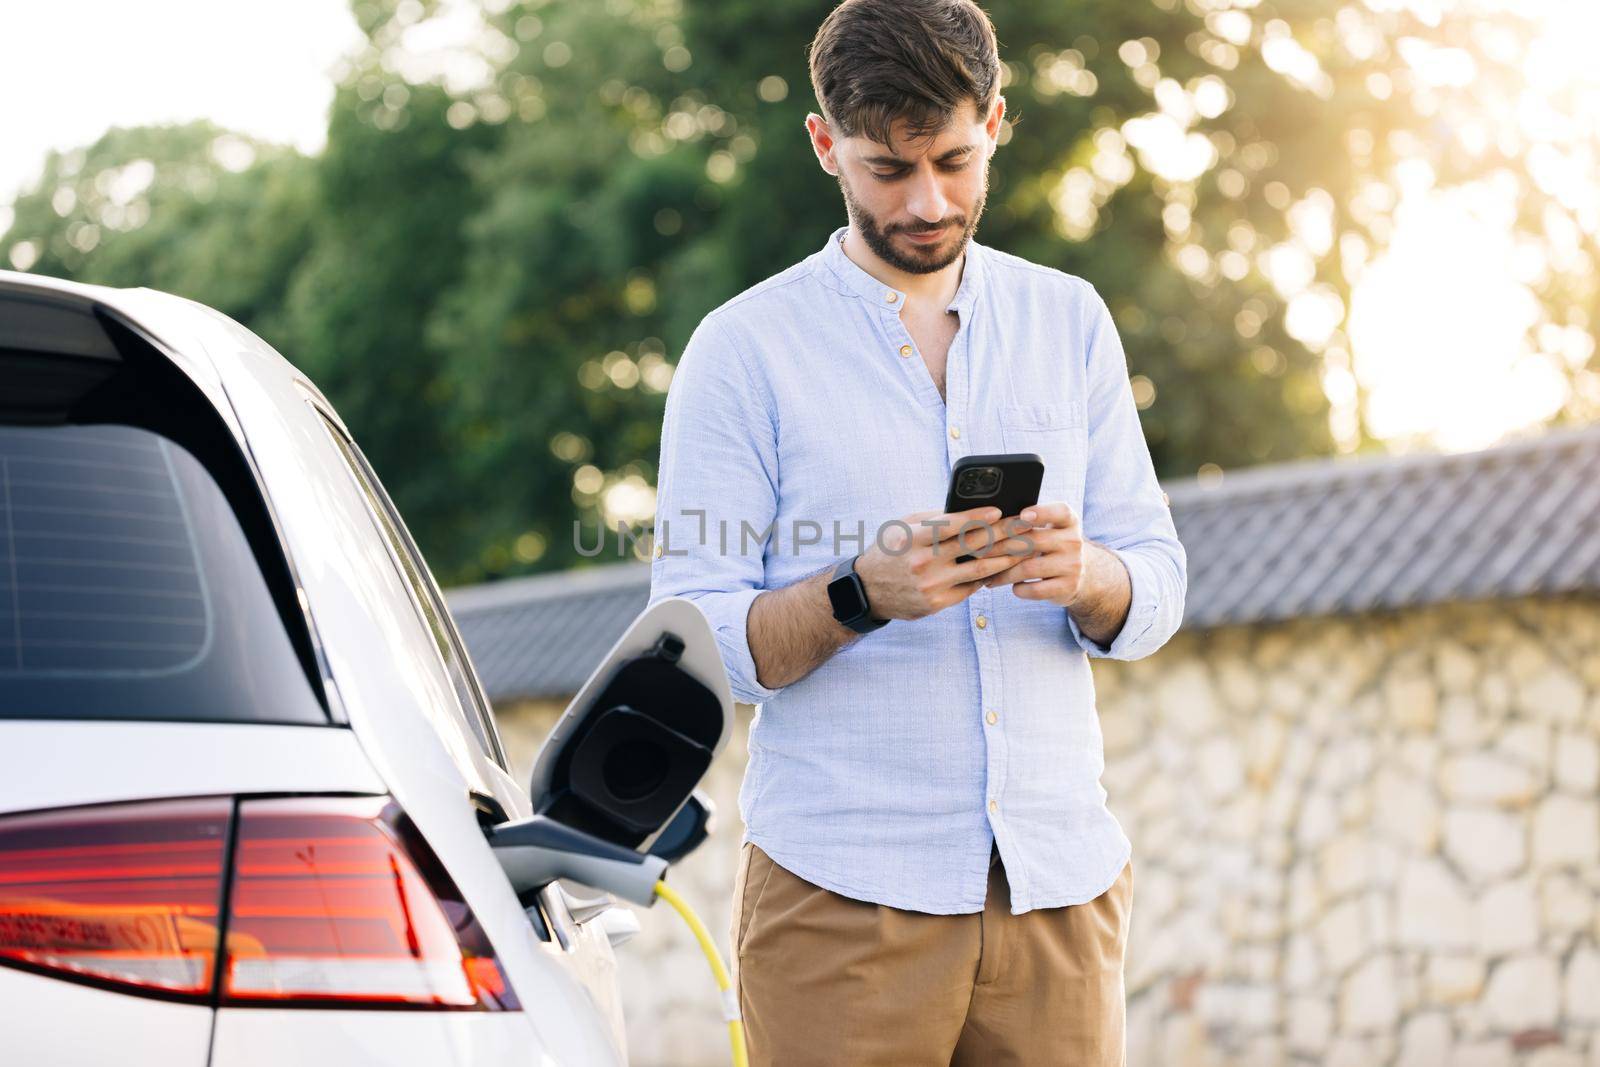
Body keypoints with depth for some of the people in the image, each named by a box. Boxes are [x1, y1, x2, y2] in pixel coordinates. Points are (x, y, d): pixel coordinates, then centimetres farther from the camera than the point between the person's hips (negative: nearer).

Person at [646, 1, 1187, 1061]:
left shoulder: (1070, 320, 12)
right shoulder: (745, 348, 0)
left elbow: (1158, 588, 9)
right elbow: (693, 642, -4)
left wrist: (1089, 576, -14)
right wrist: (861, 594, -21)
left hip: (1061, 881, 3)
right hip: (843, 897, -3)